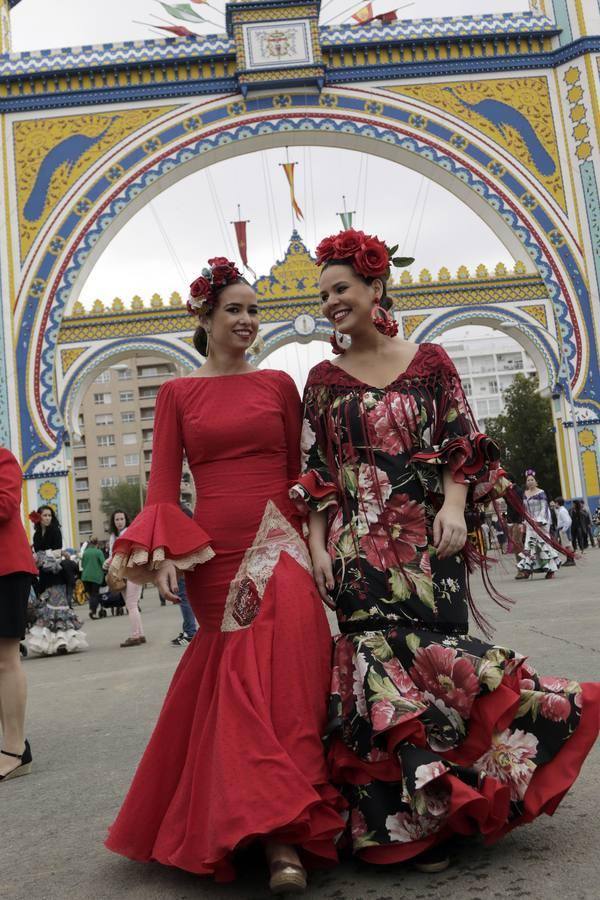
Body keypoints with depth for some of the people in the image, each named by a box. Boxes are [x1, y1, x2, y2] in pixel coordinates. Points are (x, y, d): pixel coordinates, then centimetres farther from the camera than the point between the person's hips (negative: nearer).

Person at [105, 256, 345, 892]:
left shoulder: (279, 384, 10)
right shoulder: (177, 393, 9)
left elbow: (300, 472, 11)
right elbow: (163, 485, 2)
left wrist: (317, 543, 4)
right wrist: (162, 551, -13)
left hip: (277, 547, 0)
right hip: (212, 554, 0)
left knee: (276, 675, -11)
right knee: (234, 680, 1)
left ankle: (279, 835, -6)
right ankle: (282, 830, 11)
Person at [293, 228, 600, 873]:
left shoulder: (429, 362, 8)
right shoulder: (323, 380, 10)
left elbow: (462, 447, 5)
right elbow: (314, 474, 7)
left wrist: (454, 507, -11)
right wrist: (317, 545, -2)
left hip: (429, 540, 0)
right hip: (360, 547, 1)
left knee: (425, 656, -2)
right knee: (384, 665, -7)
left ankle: (432, 807, 18)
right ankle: (419, 818, 4)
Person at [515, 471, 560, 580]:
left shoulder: (541, 493, -9)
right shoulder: (525, 494, 10)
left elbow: (544, 508, -14)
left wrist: (539, 521, -22)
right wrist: (527, 521, 13)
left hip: (541, 521, -6)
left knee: (542, 543, -6)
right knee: (529, 544, 1)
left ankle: (551, 569, 3)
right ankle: (526, 570, -1)